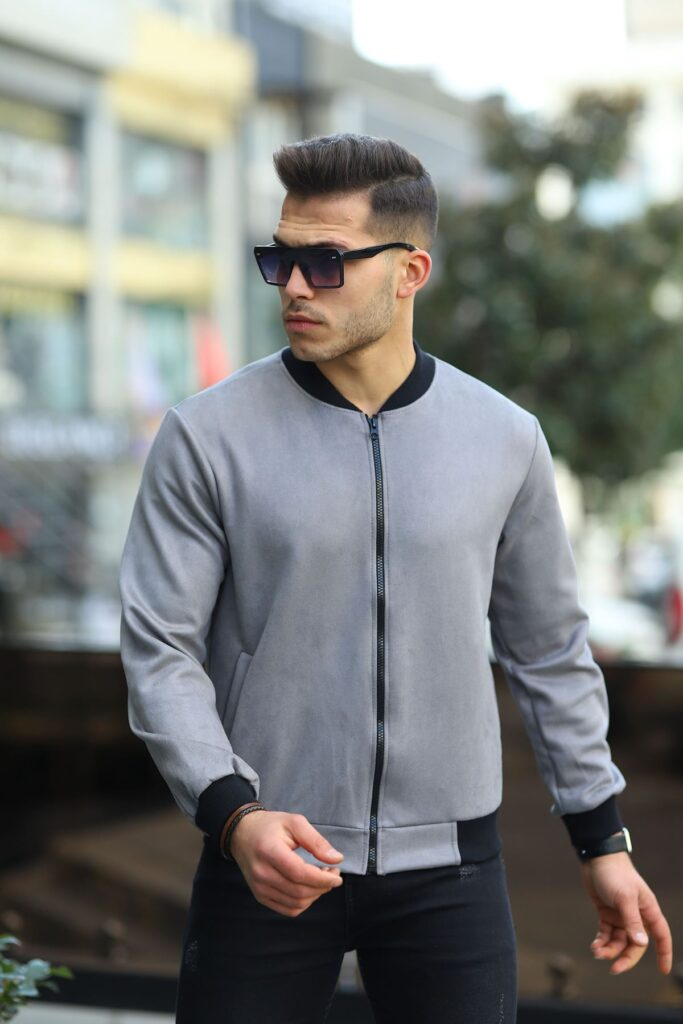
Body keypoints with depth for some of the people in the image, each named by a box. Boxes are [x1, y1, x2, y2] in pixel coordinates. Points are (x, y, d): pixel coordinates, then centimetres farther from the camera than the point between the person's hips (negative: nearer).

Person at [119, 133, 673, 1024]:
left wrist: (603, 839, 12)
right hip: (267, 860, -1)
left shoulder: (504, 439, 2)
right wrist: (234, 815, -20)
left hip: (448, 861, 2)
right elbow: (160, 651, -6)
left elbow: (550, 650, 11)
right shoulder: (207, 437, -5)